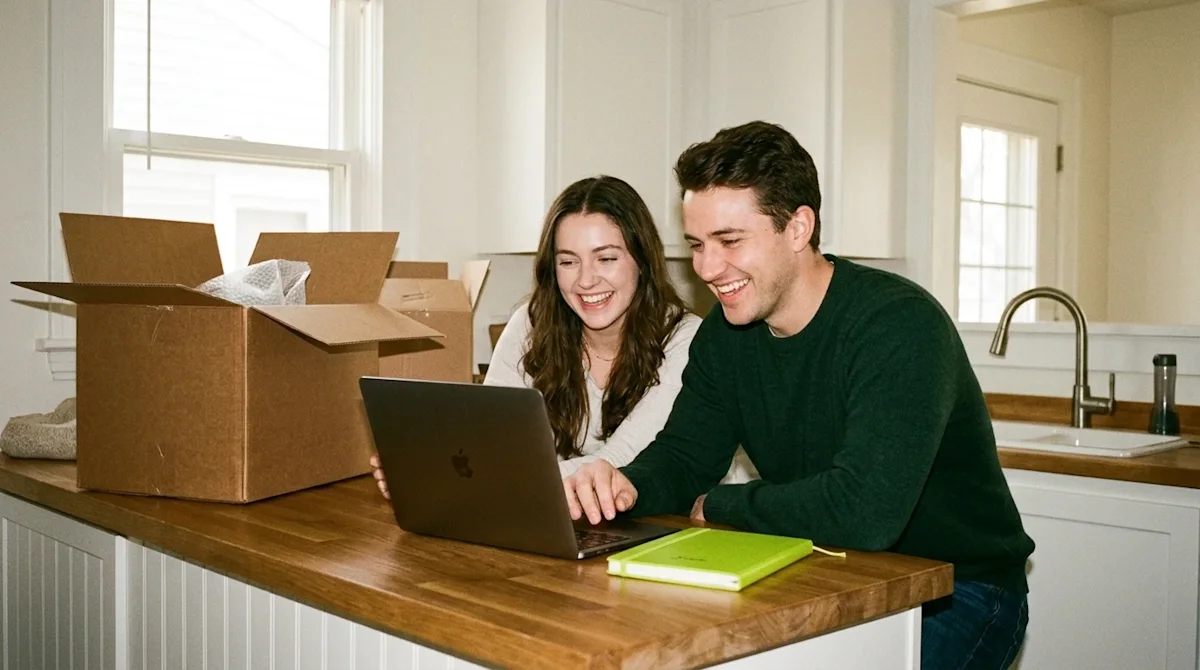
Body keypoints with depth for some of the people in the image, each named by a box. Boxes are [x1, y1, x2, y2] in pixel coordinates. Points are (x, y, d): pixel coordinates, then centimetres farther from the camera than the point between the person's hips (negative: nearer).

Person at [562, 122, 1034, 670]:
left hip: (955, 591, -6)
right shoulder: (725, 331, 0)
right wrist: (626, 485, -23)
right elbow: (682, 455, 2)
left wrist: (716, 507, -19)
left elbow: (864, 510, -36)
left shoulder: (900, 325, -25)